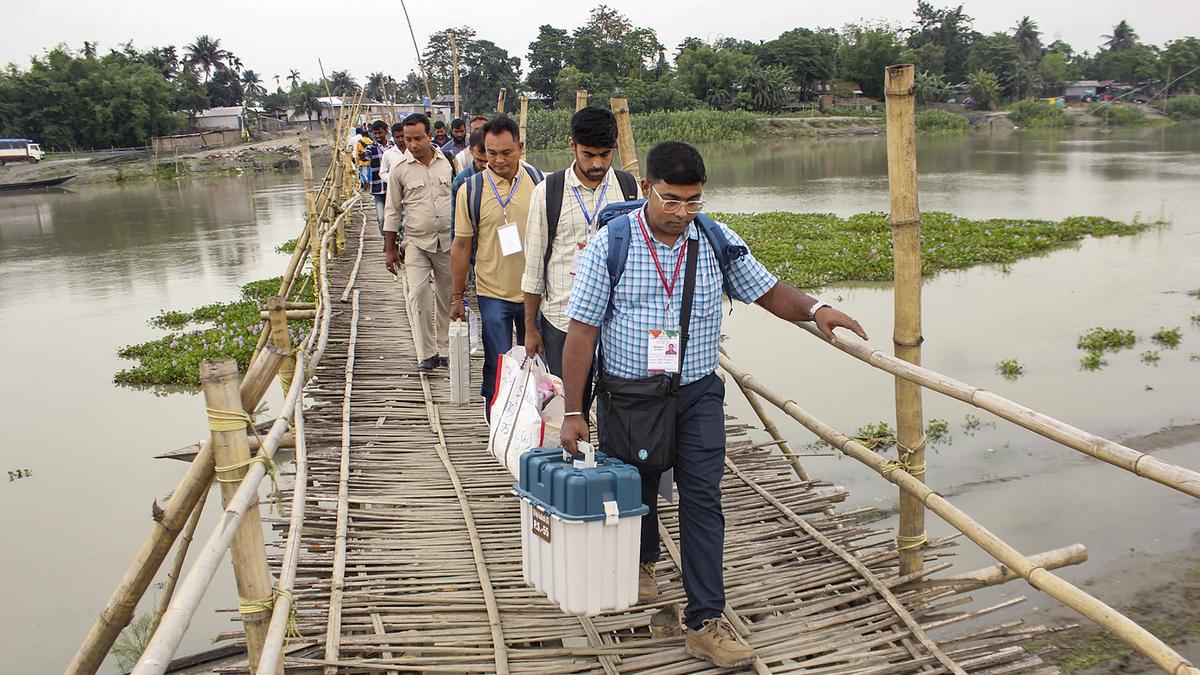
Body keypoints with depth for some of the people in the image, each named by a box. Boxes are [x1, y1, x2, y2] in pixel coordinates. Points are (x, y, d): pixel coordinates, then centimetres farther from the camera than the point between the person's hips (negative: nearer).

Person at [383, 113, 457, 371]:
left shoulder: (448, 163, 3)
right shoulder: (400, 169, -2)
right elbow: (392, 212, 4)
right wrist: (390, 249, 2)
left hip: (448, 241, 2)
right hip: (417, 242, -2)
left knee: (447, 296, 9)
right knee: (418, 293, -15)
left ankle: (445, 350, 23)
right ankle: (427, 353, -7)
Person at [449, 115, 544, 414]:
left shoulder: (539, 181, -1)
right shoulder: (471, 190, -6)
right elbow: (461, 245, 0)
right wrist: (457, 296, 3)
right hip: (493, 293, -2)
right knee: (497, 368, 1)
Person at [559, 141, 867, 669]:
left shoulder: (717, 241, -1)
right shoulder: (610, 245, -11)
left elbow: (766, 290, 8)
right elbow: (582, 331, -10)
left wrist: (815, 310, -13)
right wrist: (573, 412, -11)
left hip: (697, 393, 1)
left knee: (703, 498, -5)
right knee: (637, 491, 17)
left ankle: (705, 622, 3)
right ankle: (642, 560, 49)